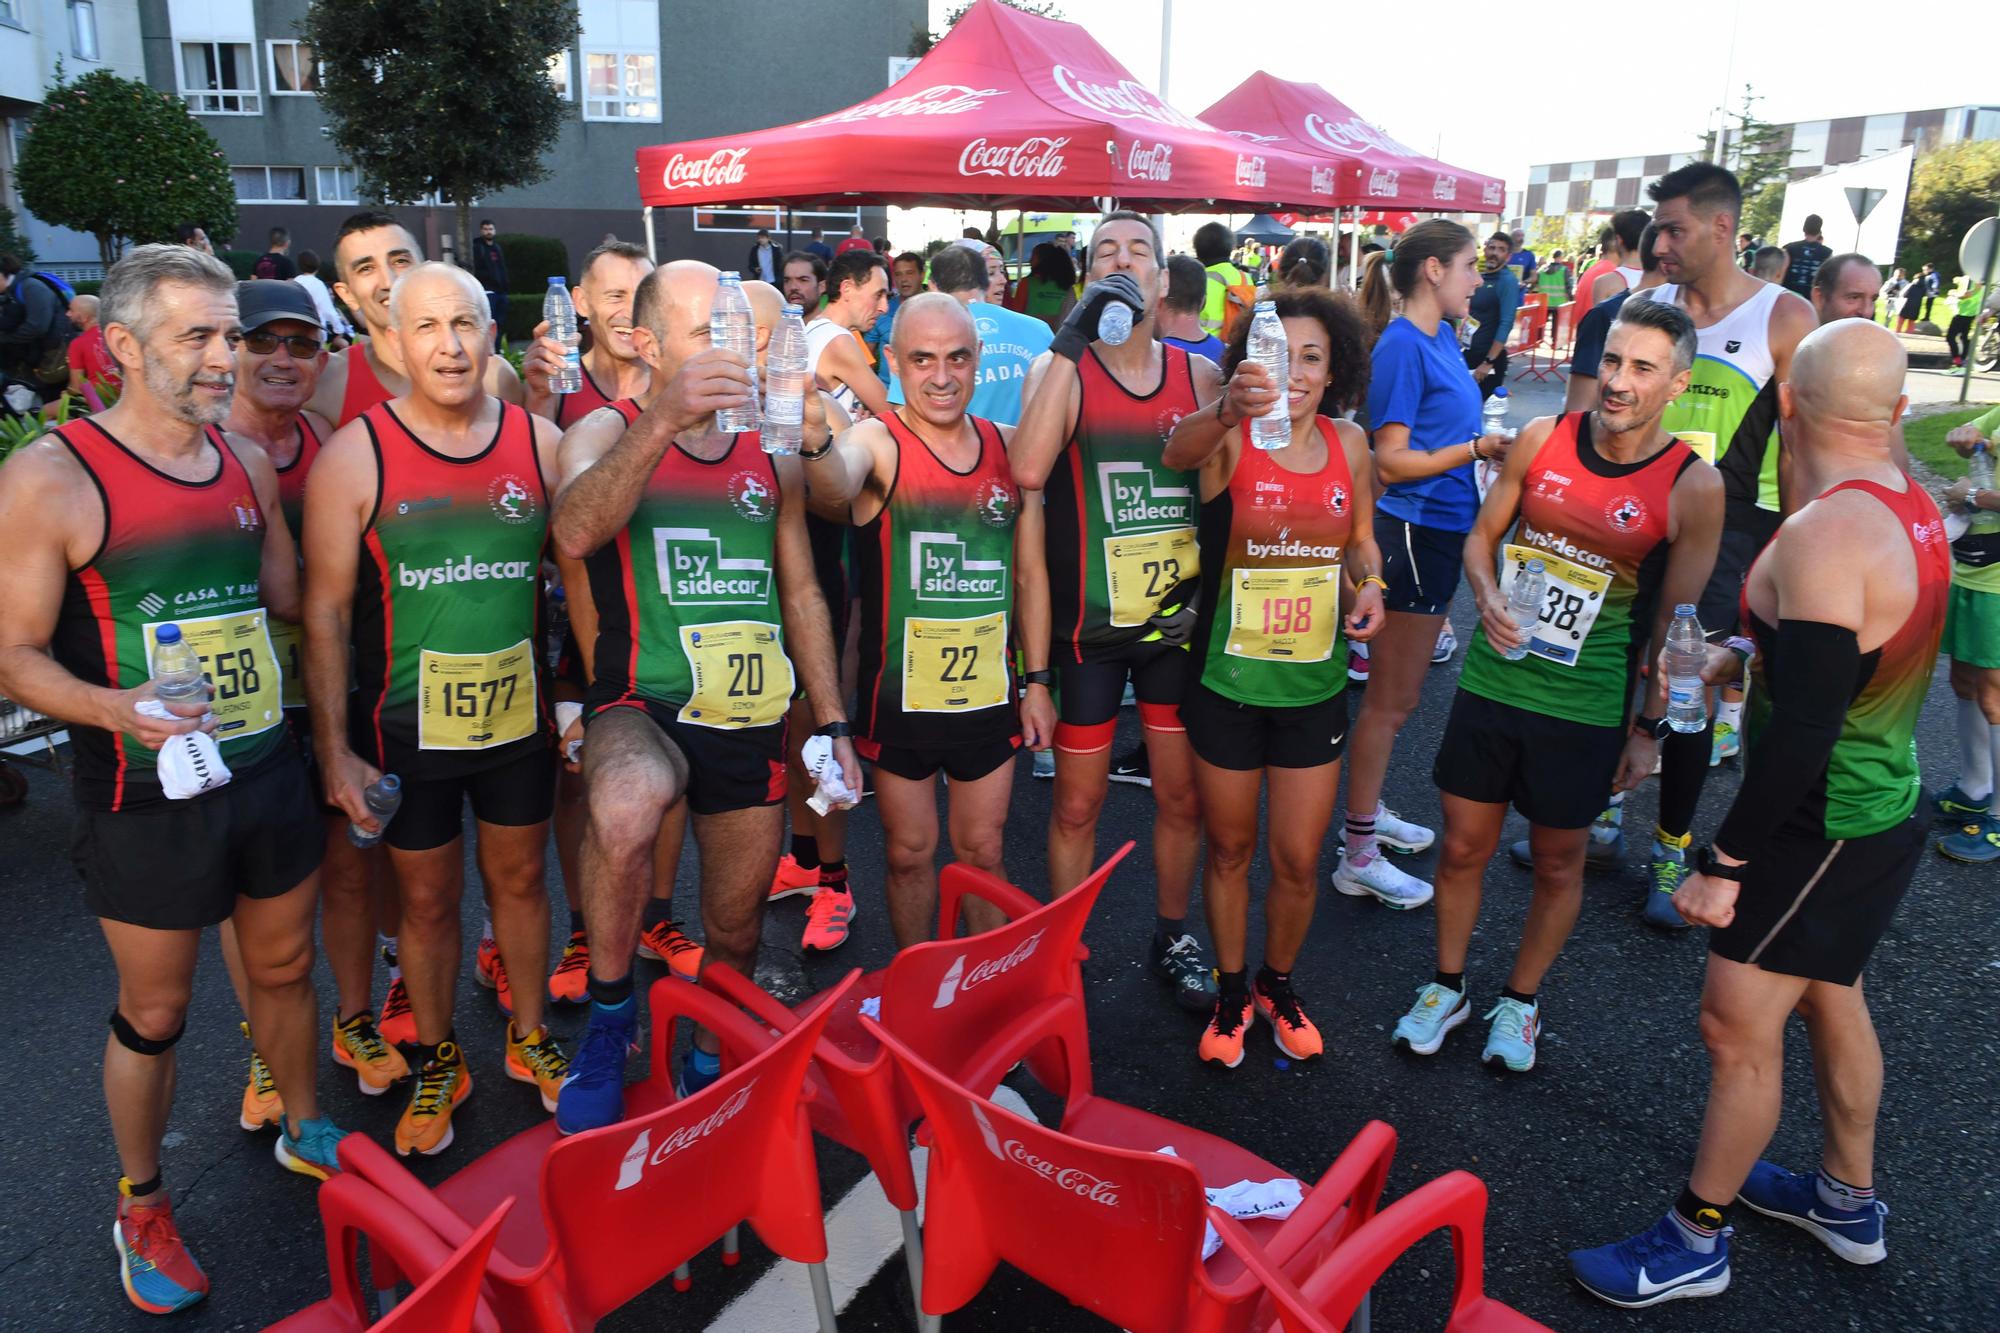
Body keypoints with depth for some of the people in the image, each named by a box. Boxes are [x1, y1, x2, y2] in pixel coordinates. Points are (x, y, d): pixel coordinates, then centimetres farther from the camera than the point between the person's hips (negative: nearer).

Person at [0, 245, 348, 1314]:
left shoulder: (249, 464, 5)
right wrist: (114, 707, -28)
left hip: (268, 772, 5)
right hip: (146, 796, -5)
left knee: (285, 965, 19)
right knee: (154, 1011, 10)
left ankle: (302, 1129, 43)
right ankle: (141, 1208, 33)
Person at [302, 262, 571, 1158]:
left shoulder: (541, 443, -2)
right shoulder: (354, 456, -10)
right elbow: (325, 611, -7)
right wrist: (333, 748, -9)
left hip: (518, 715, 2)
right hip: (405, 728, -2)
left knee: (520, 880, 17)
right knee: (426, 899, 13)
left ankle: (530, 1038, 39)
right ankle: (438, 1063, 34)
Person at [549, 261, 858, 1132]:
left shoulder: (771, 455, 10)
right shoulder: (607, 432, -3)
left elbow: (801, 593, 16)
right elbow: (575, 534, -25)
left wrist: (833, 723, 11)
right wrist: (662, 419, -38)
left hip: (753, 723, 5)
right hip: (643, 709, -4)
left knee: (736, 931, 14)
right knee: (626, 810, -37)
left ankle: (707, 1070, 44)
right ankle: (608, 1023, -11)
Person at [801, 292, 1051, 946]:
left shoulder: (1008, 446, 1)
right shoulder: (877, 443, -11)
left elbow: (1030, 570, 8)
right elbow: (835, 491, -36)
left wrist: (1037, 682, 6)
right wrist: (816, 443, -59)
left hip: (989, 696, 3)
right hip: (899, 698, -3)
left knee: (983, 851, 16)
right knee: (909, 851, 13)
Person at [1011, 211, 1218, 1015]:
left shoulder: (1201, 375, 4)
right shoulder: (1060, 368, -5)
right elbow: (1027, 470, -26)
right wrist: (1074, 337, -24)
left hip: (1178, 619, 3)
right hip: (1089, 625, -3)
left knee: (1183, 797, 13)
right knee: (1077, 804, 6)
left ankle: (1172, 939, 34)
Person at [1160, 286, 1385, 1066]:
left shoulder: (1348, 443, 1)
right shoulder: (1228, 438, -12)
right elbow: (1176, 453, -37)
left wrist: (1370, 583, -6)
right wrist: (1228, 412, -58)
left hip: (1314, 684, 3)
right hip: (1226, 681, -2)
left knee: (1298, 861, 9)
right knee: (1229, 847, 14)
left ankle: (1276, 984, 38)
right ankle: (1230, 994, 37)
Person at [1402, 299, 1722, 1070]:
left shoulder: (1693, 486, -10)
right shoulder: (1543, 438, -4)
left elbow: (1675, 623, -3)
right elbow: (1483, 534, 7)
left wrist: (1650, 727, 0)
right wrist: (1489, 598, -13)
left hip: (1587, 709, -2)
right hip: (1492, 682, 2)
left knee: (1558, 863, 13)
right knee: (1463, 846, 11)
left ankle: (1520, 1001, 36)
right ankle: (1446, 988, 33)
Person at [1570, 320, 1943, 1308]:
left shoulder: (1825, 534, -27)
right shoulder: (1909, 510, 2)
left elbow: (1803, 728, -29)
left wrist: (1723, 862, -24)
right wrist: (1750, 652, 8)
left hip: (1822, 827, -9)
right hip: (1881, 808, 9)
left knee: (1737, 1026, 2)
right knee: (1830, 999, 24)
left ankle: (1695, 1243, 19)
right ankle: (1847, 1201, 43)